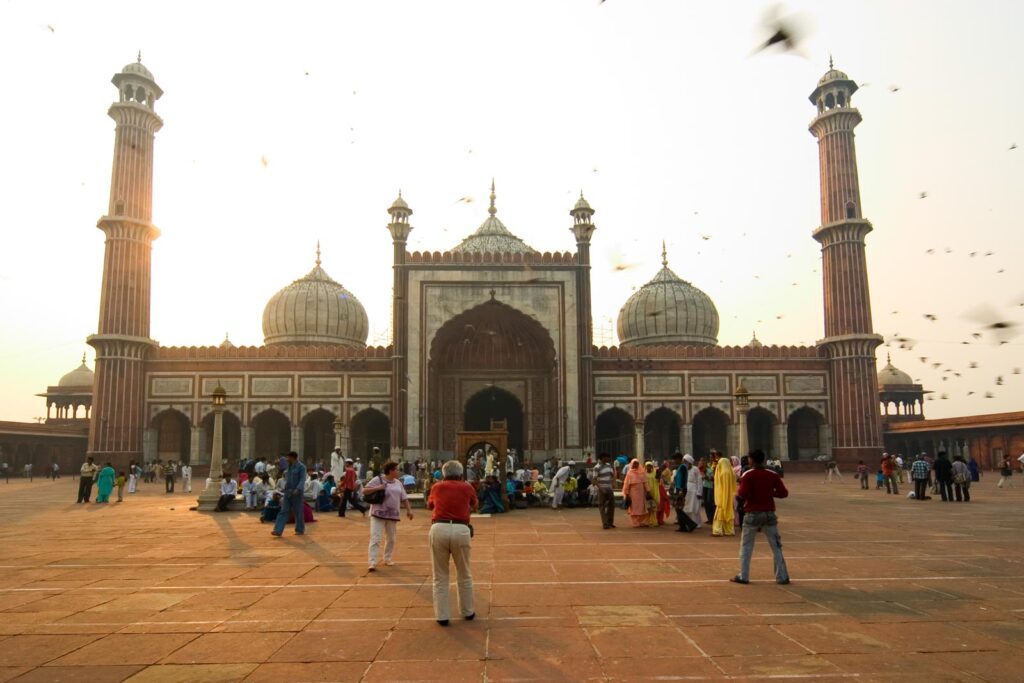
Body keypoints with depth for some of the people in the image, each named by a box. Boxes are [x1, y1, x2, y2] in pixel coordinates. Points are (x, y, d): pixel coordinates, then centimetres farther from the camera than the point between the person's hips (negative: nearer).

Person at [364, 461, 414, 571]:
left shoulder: (398, 483, 11)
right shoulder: (377, 480, -6)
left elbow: (404, 498, 14)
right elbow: (364, 491, -9)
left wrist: (409, 510, 5)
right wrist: (377, 488, -21)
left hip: (393, 515, 6)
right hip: (378, 514, -6)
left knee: (391, 539, 13)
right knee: (375, 539, -10)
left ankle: (388, 559, 30)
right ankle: (372, 563, -11)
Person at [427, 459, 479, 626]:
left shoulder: (436, 487, 13)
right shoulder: (467, 488, 11)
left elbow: (429, 506, 32)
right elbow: (475, 507, 31)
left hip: (438, 529, 0)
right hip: (461, 530, 0)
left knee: (440, 577, 11)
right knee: (464, 575, 17)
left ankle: (442, 616, 14)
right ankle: (467, 612, 30)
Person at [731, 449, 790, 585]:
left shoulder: (748, 475, -10)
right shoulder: (773, 475, 1)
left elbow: (743, 494, -19)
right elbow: (783, 493, -1)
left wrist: (740, 484, 1)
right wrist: (770, 492, 12)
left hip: (752, 514, -3)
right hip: (769, 513, 3)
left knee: (746, 546, 8)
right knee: (776, 546, 10)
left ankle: (743, 576, 10)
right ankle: (782, 577, 11)